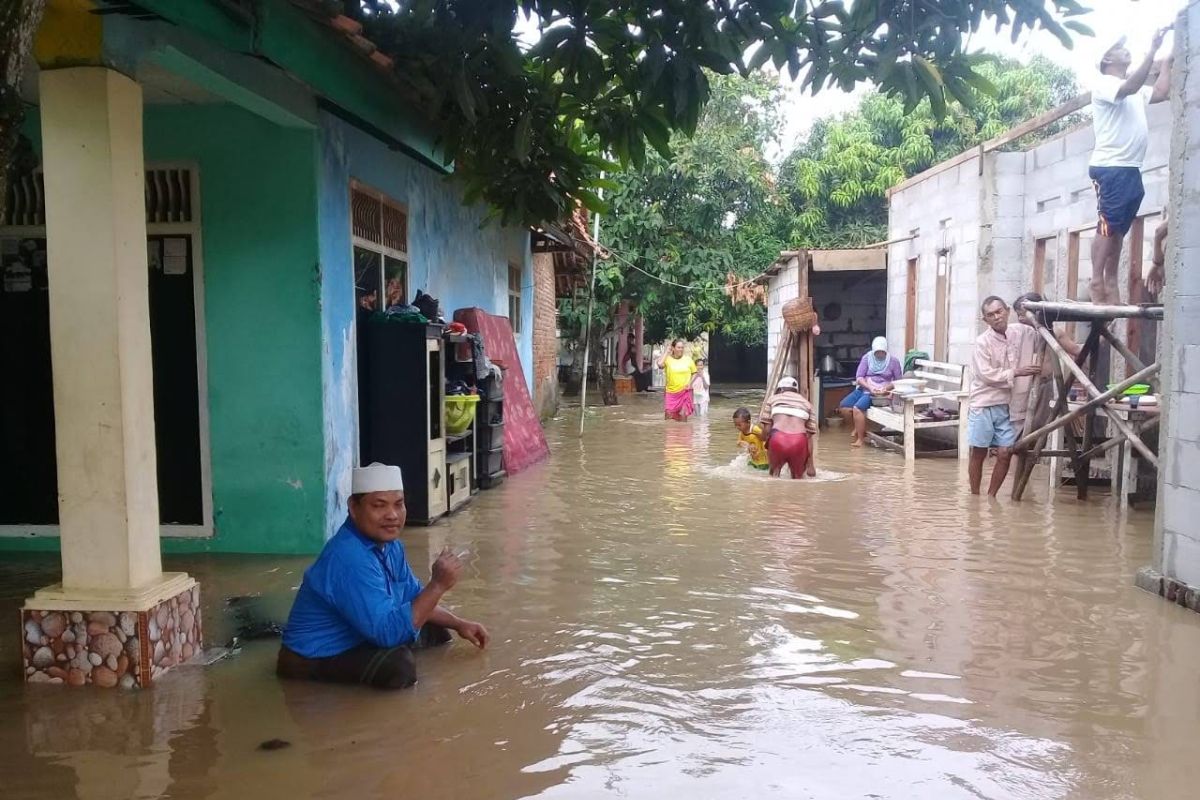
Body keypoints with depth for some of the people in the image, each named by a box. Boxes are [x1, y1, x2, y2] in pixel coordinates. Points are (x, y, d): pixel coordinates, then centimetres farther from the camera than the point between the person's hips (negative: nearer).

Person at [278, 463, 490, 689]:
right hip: (316, 658, -10)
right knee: (397, 666, -33)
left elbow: (413, 597, 15)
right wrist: (438, 585, -31)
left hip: (355, 636, 10)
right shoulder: (350, 559, -31)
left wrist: (459, 624, 5)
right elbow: (389, 632, -34)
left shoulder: (388, 543, 1)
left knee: (436, 633, 12)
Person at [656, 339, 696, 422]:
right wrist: (667, 351, -13)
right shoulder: (668, 358, -4)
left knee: (683, 414, -1)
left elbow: (694, 373, 10)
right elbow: (660, 364, -25)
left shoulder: (688, 359, 0)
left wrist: (690, 382, -7)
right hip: (671, 391, 0)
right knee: (668, 414, -8)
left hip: (685, 391, 0)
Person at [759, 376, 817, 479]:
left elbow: (766, 429, 13)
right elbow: (809, 436, 18)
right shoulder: (806, 403, 26)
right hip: (799, 441, 1)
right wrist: (810, 464, 20)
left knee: (774, 472, 25)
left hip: (778, 439, -1)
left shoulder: (773, 399, 23)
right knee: (797, 477, 23)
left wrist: (764, 439, 36)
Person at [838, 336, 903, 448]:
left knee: (857, 408, -29)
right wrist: (870, 388, -17)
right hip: (864, 389, 4)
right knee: (844, 407, -16)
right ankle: (856, 428, 10)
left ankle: (860, 438, -18)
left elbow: (898, 381, 3)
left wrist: (886, 388, -16)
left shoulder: (893, 361, 1)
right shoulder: (867, 358, 4)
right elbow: (859, 377, -1)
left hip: (880, 393, -4)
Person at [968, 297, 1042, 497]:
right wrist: (1016, 372, -18)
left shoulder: (1020, 333, 2)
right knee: (979, 452, 4)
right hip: (983, 404, -4)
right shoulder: (983, 342, -11)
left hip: (1007, 405, 4)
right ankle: (974, 496, 15)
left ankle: (991, 496, 14)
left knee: (1005, 453, 0)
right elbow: (987, 376, -16)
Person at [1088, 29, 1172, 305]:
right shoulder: (1102, 84, -1)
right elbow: (1130, 87, -19)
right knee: (1108, 225, -14)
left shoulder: (1135, 92, 27)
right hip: (1110, 167, -9)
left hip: (1131, 169, 9)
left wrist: (1167, 57, 19)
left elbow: (1161, 92, 16)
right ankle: (1096, 283, -15)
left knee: (1119, 229, 5)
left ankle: (1111, 285, 5)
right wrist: (1153, 49, -18)